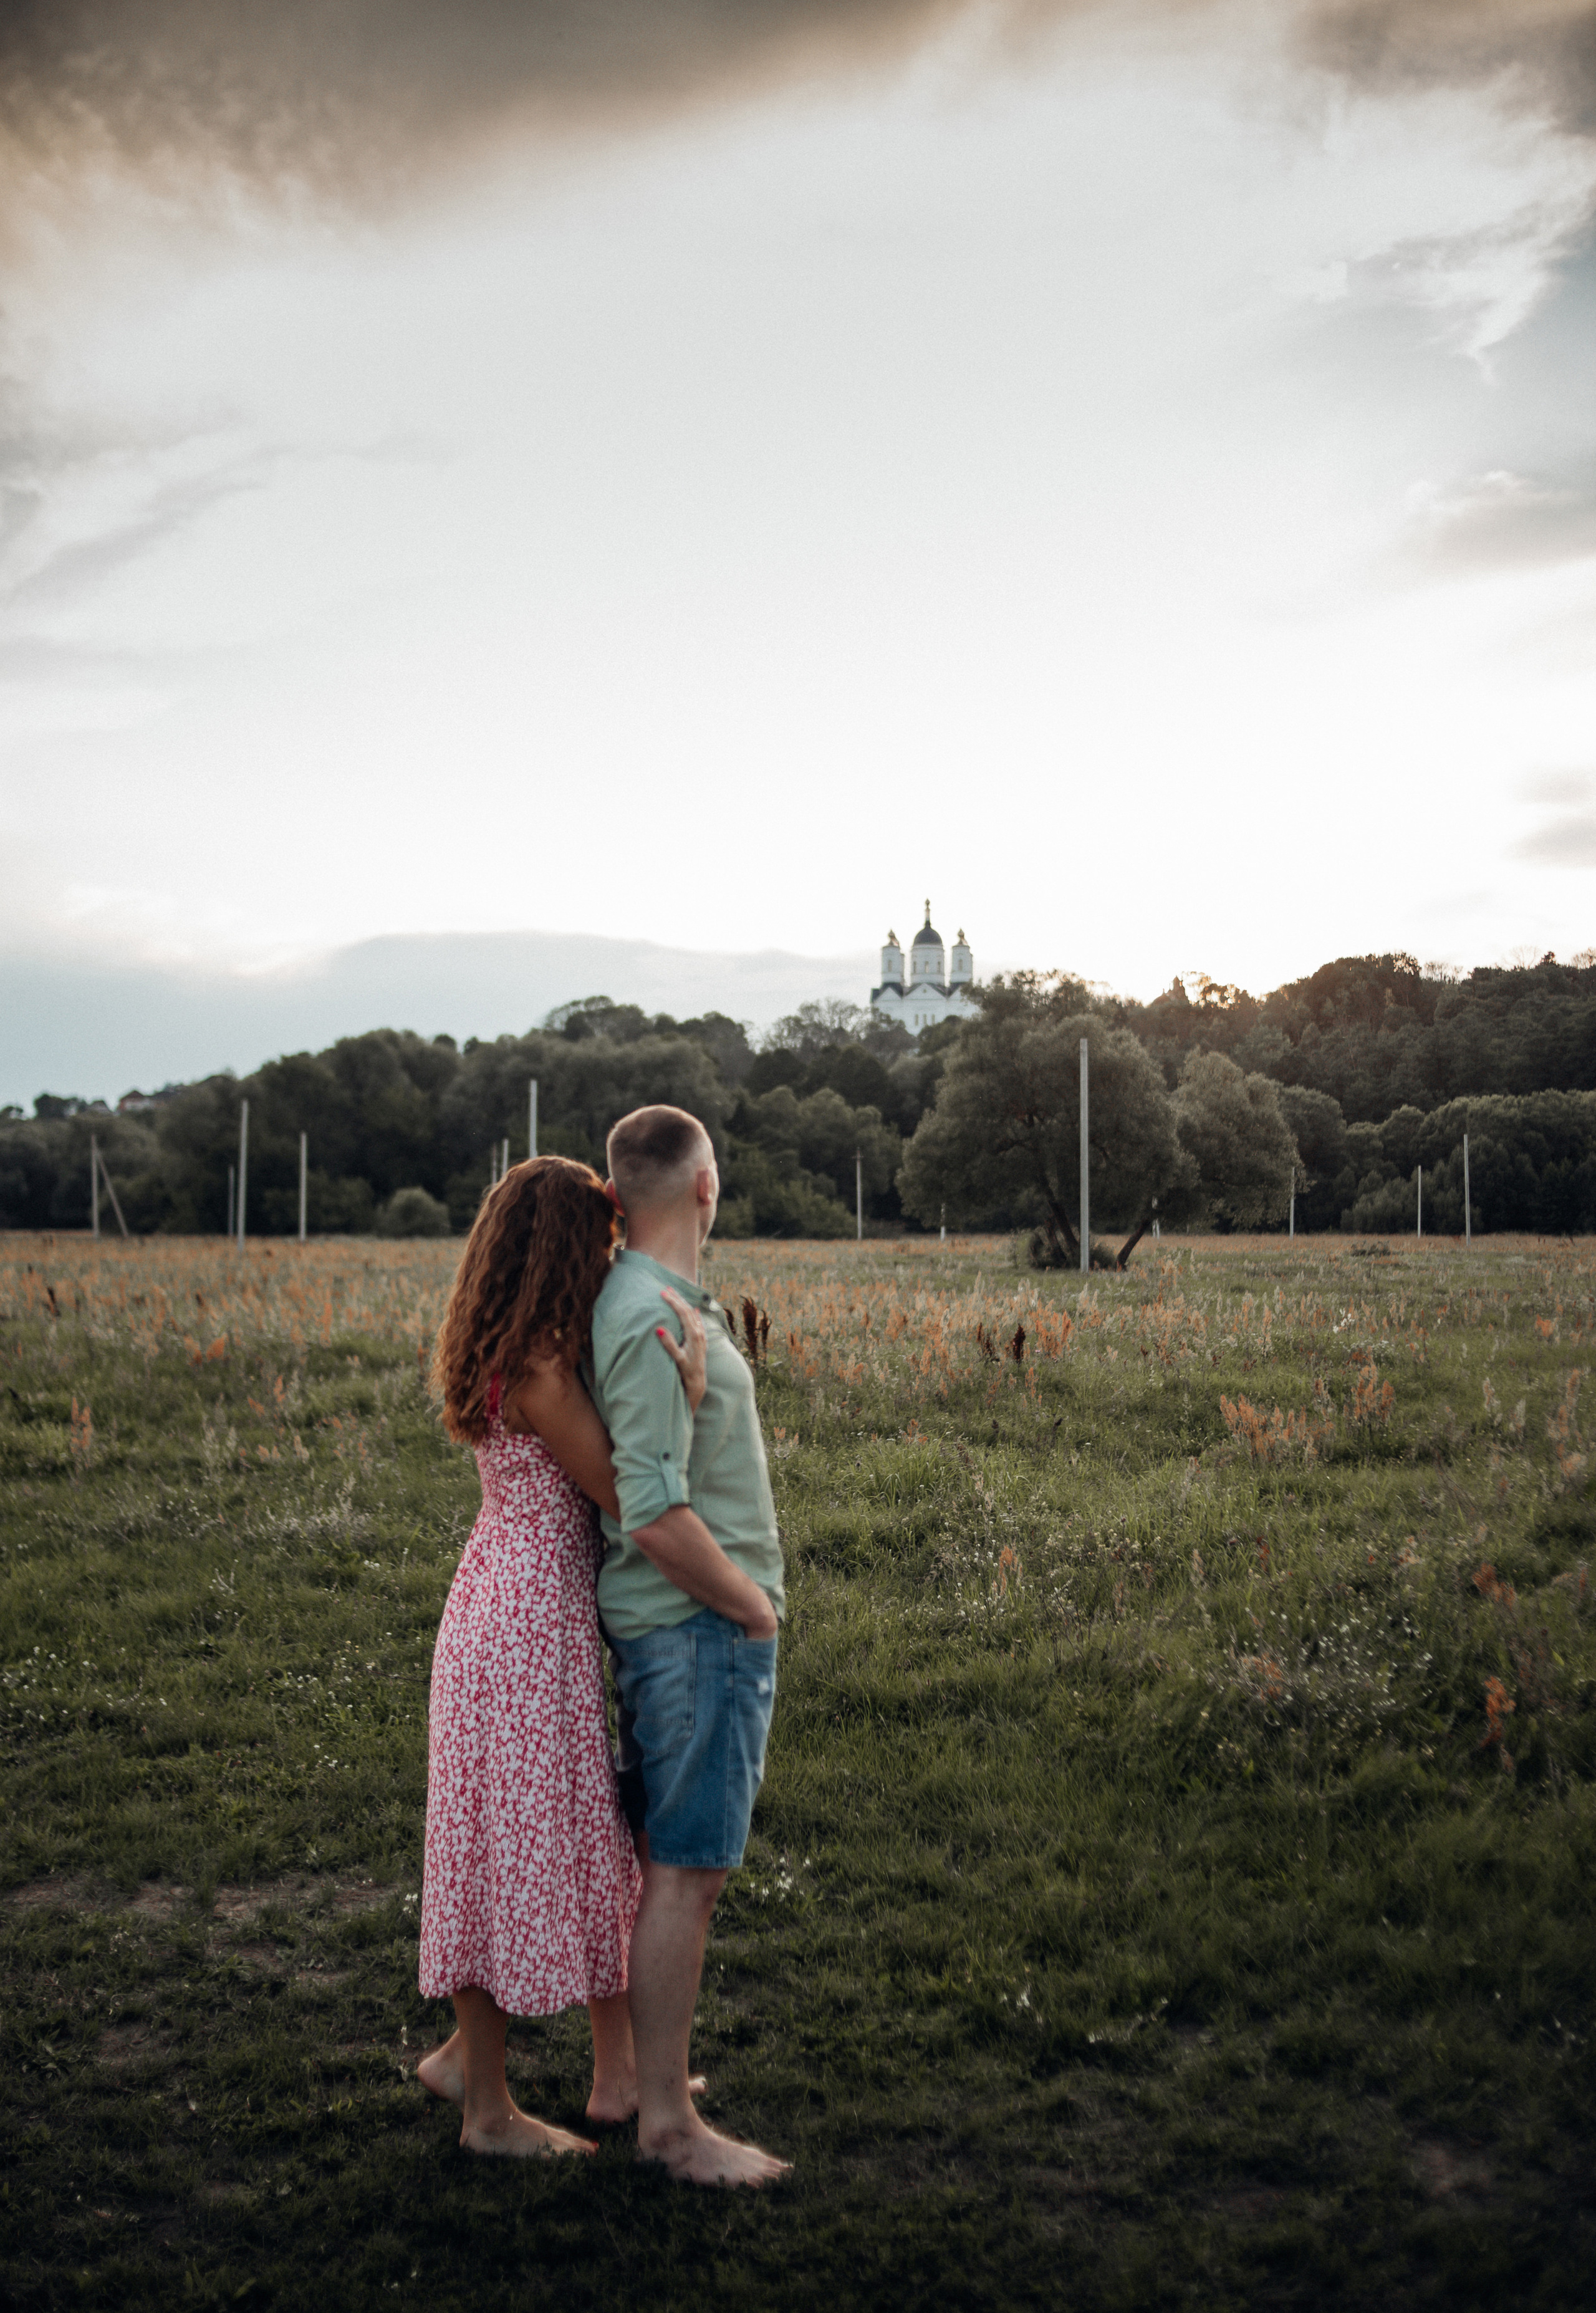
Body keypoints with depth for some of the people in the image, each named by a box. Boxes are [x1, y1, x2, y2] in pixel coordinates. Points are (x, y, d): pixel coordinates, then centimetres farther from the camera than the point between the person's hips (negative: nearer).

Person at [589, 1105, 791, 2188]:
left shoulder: (638, 1298, 10)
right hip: (701, 1623, -10)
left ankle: (639, 2069, 30)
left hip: (672, 1622, 10)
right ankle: (668, 2119, 10)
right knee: (685, 1874, -1)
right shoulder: (653, 1322, -22)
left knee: (661, 1863, 18)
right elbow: (657, 1517, -27)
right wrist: (751, 1604, -14)